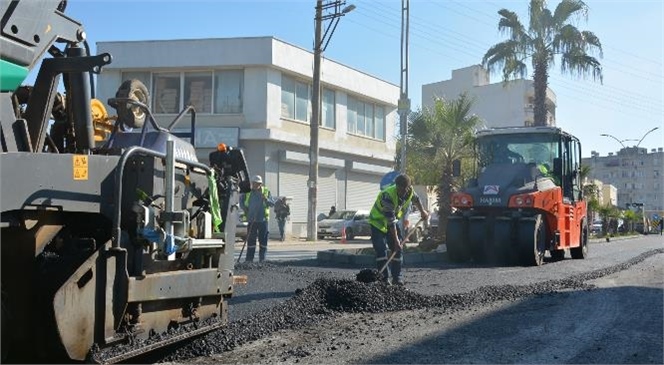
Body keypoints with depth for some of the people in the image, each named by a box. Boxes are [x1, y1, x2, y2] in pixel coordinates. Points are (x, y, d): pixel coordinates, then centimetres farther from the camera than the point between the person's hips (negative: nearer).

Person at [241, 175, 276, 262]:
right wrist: (245, 209, 5)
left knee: (263, 240, 1)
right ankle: (249, 259, 9)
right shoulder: (248, 192, 6)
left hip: (263, 220, -1)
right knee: (251, 239, 4)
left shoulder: (266, 192, 2)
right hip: (251, 220, 1)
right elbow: (241, 201, 20)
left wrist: (266, 199, -19)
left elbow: (273, 203, -1)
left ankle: (262, 259, 7)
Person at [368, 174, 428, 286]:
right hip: (378, 221, -6)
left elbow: (415, 199, 12)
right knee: (381, 250, -15)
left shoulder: (410, 191, -17)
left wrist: (422, 212, 21)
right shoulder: (388, 195, -37)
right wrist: (396, 240, -33)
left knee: (397, 249, 1)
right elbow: (390, 221, -35)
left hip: (393, 220, 6)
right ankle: (385, 279, -13)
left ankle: (397, 278, 6)